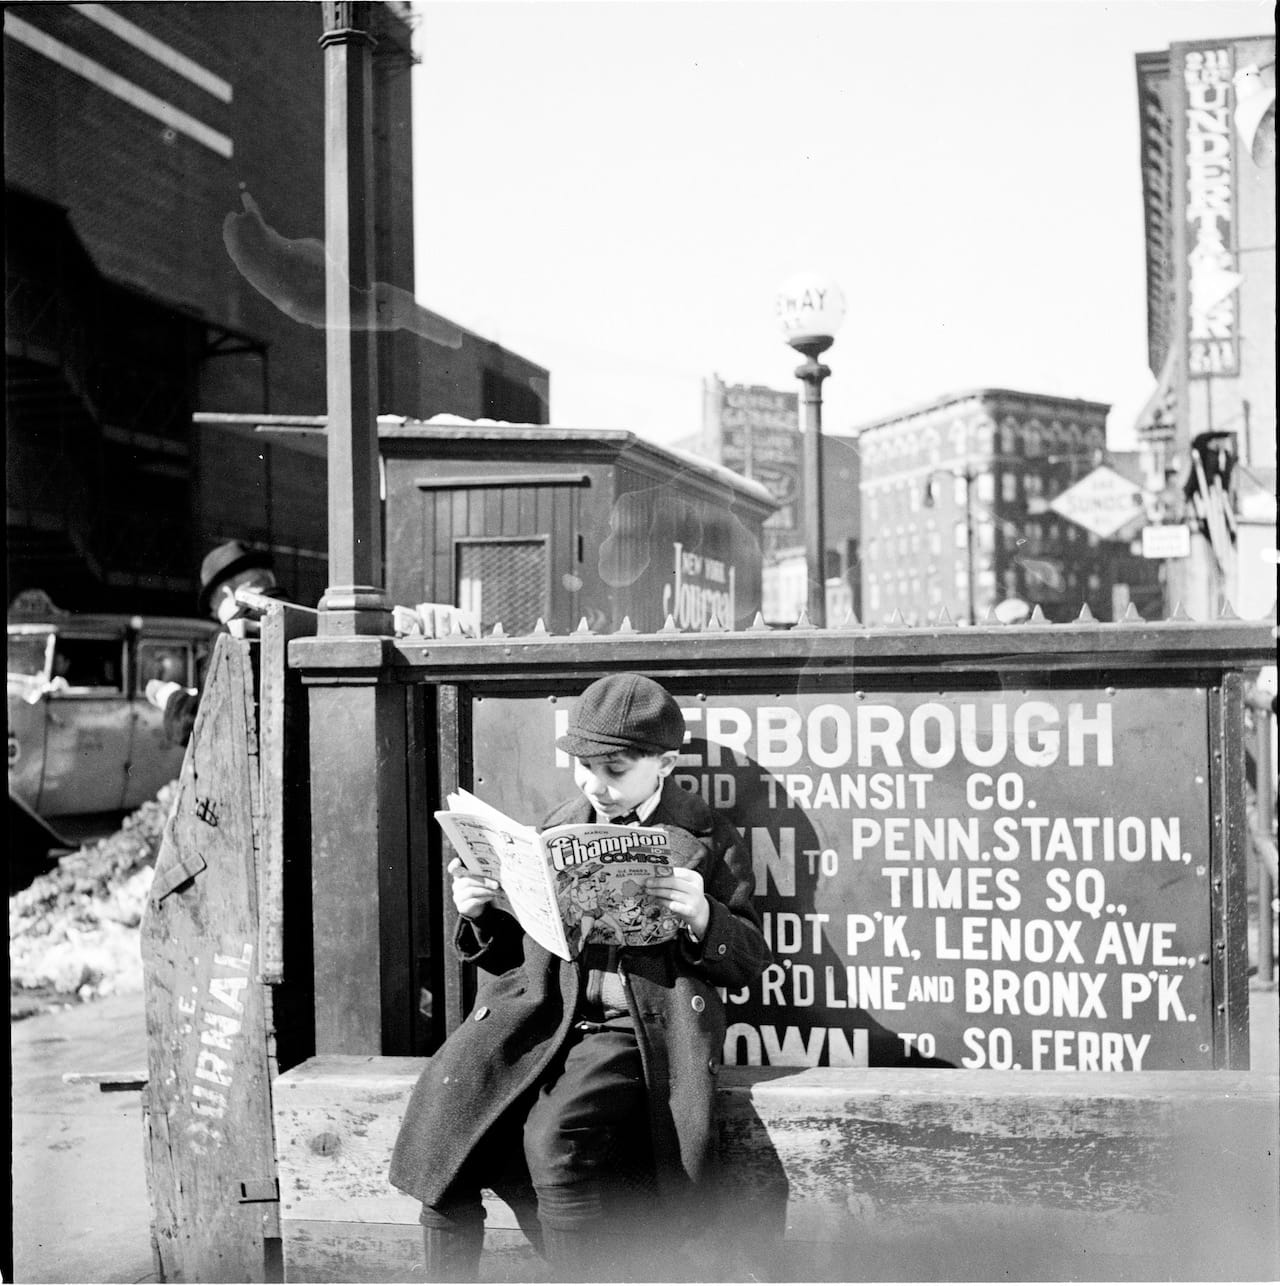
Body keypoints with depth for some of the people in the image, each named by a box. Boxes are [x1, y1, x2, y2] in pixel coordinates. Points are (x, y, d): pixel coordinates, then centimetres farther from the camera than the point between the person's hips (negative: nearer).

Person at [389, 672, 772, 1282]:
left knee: (556, 1141, -30)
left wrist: (703, 919, -16)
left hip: (635, 1028, -4)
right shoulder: (560, 827, 17)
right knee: (443, 1120, -18)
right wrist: (482, 917, 0)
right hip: (539, 1017, 4)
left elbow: (749, 960, 4)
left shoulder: (708, 837, 6)